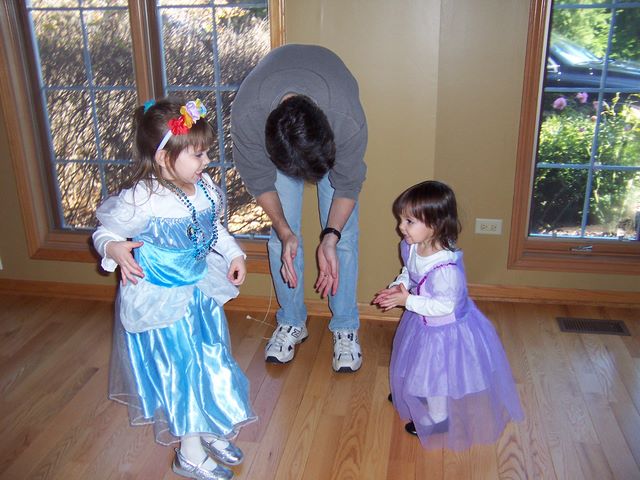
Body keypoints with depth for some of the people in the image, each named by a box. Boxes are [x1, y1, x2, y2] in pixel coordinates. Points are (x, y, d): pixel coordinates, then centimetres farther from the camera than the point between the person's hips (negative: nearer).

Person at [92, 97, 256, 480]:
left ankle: (210, 431, 45)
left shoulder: (205, 188, -5)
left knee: (210, 361, 20)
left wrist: (234, 254, 1)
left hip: (201, 290, 7)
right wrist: (115, 249, -32)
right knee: (180, 371, 6)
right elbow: (105, 232, -11)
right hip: (159, 301, -7)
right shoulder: (140, 200, -25)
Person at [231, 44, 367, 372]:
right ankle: (291, 322, 16)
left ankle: (345, 327, 10)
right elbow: (259, 180, -21)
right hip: (276, 136, 1)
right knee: (280, 235, -3)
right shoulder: (246, 114, -40)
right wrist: (285, 233, -30)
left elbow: (348, 184, -23)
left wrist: (330, 237, -33)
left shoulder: (349, 119, -42)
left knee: (345, 233, -6)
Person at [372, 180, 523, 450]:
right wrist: (398, 286, -12)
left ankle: (438, 418, 40)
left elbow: (445, 306, -32)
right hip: (421, 322, 8)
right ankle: (414, 395, 59)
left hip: (443, 330, -8)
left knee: (436, 372, 14)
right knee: (420, 365, 31)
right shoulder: (410, 247, -14)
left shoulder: (445, 268, -40)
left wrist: (407, 301, -32)